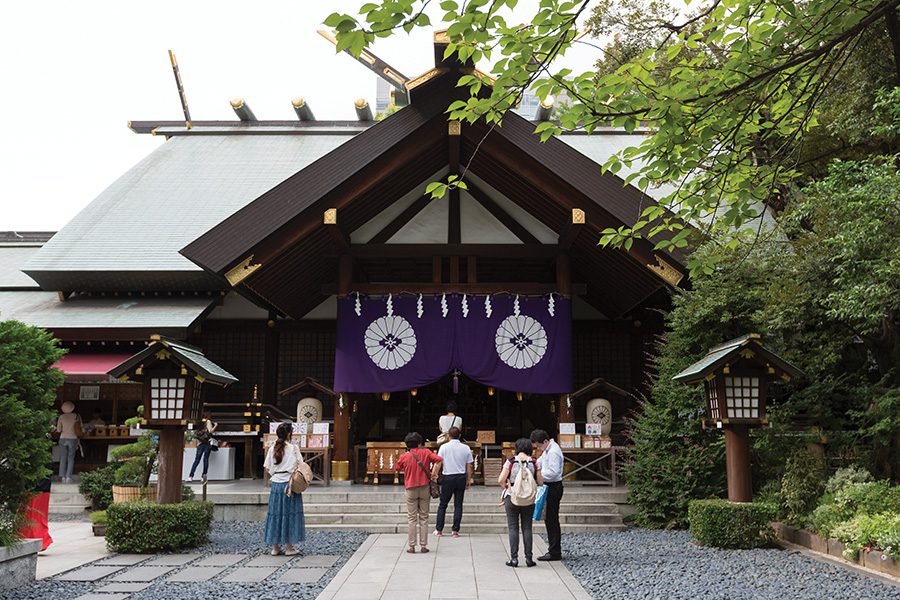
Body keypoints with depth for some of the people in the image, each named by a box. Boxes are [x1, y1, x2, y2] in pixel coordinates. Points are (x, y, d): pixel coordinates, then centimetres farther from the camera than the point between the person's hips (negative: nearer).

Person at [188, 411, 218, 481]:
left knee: (196, 460, 4)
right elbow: (210, 431, -11)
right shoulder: (208, 421, -1)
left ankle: (190, 476, -4)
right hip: (207, 442, -4)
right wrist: (215, 426, 4)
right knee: (206, 459, 0)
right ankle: (204, 475, -5)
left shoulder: (199, 423, 15)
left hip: (200, 443, 4)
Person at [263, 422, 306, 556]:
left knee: (275, 513, 9)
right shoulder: (293, 448, -9)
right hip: (289, 483, -4)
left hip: (275, 483, 4)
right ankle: (289, 547, 5)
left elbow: (267, 467, 4)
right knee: (289, 513, 2)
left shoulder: (272, 448, 3)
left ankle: (275, 547, 12)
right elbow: (300, 466, -8)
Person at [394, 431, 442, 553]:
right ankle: (424, 546, 8)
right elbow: (438, 459, -14)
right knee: (424, 518, 8)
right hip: (425, 488, 1)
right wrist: (433, 474, -8)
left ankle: (412, 546, 5)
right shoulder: (426, 452, -2)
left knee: (412, 519, 6)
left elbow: (397, 467, 13)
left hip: (411, 489, -1)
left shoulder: (404, 456, -3)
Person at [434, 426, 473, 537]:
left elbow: (439, 464, -4)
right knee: (458, 505, 7)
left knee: (443, 504, 9)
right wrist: (469, 480, 13)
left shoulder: (444, 447, -4)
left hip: (448, 478, -1)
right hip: (461, 477, 1)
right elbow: (469, 466, 4)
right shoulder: (466, 448, 1)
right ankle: (455, 530, 6)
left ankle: (439, 530, 10)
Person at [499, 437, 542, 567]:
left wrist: (506, 487, 7)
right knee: (527, 528, 9)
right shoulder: (534, 462, -4)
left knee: (513, 528, 4)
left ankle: (514, 558, 2)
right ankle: (528, 558, 10)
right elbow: (540, 482, -3)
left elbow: (501, 480, -13)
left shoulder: (511, 461, -8)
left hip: (512, 498, -1)